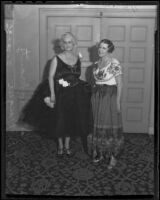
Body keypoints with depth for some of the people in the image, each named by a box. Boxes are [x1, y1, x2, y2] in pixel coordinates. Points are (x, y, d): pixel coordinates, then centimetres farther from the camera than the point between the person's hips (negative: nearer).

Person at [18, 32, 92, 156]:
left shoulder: (78, 58, 4)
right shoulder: (57, 59, -7)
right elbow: (51, 77, -8)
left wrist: (80, 90, 8)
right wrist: (52, 93, -16)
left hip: (74, 94, 3)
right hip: (60, 94, -3)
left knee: (71, 119, 9)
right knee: (59, 119, 5)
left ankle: (67, 145, 26)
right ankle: (60, 145, 25)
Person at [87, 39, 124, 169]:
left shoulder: (115, 64, -12)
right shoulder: (96, 64, 9)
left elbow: (120, 84, -12)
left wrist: (118, 102, -15)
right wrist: (93, 96, 13)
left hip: (110, 96, -7)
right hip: (97, 96, 7)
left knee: (110, 125, -2)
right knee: (98, 125, 10)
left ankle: (113, 156, 10)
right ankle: (100, 153, 25)